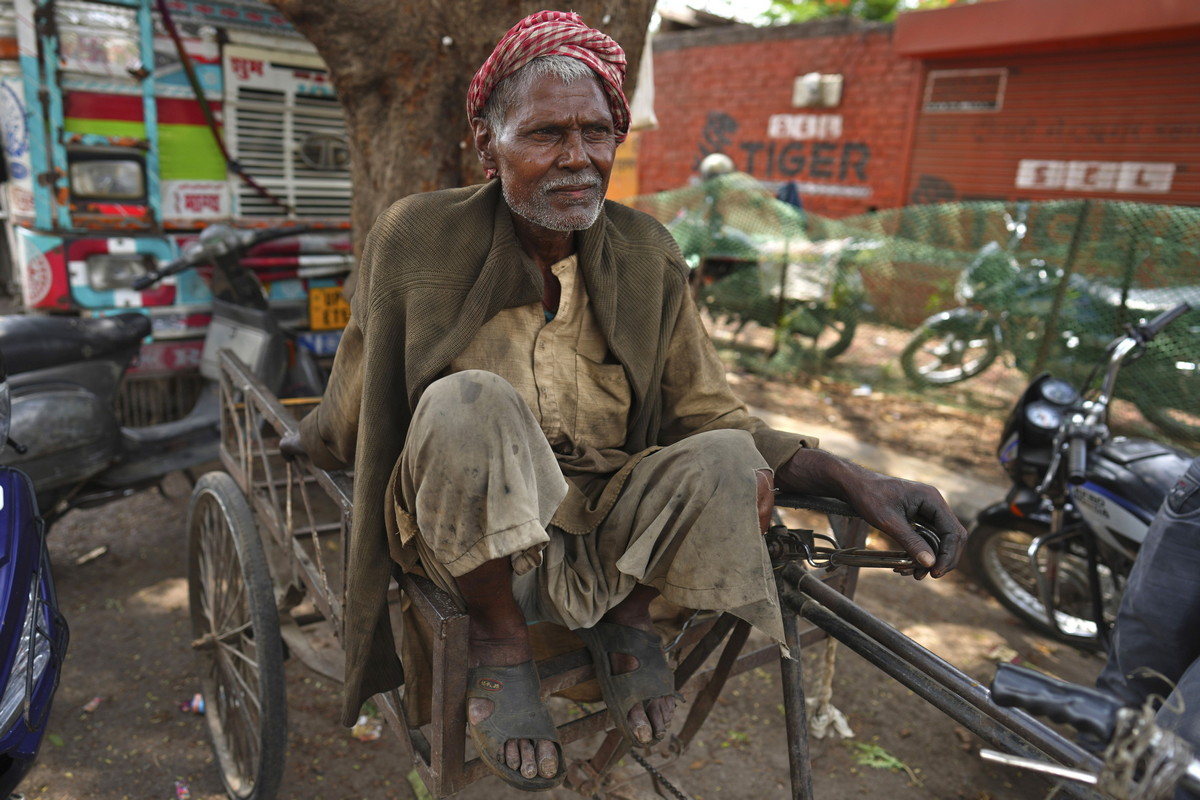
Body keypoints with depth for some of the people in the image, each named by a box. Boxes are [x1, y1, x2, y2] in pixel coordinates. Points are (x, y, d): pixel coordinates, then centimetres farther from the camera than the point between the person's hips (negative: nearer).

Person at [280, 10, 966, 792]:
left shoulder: (647, 255, -1)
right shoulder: (417, 238, -7)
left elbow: (710, 417, -1)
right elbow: (359, 401, 10)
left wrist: (852, 477, -14)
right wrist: (304, 444, 25)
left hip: (607, 543, 2)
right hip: (471, 541, -1)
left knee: (731, 463, -28)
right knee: (467, 401, -33)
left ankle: (629, 619, 4)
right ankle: (499, 642, -7)